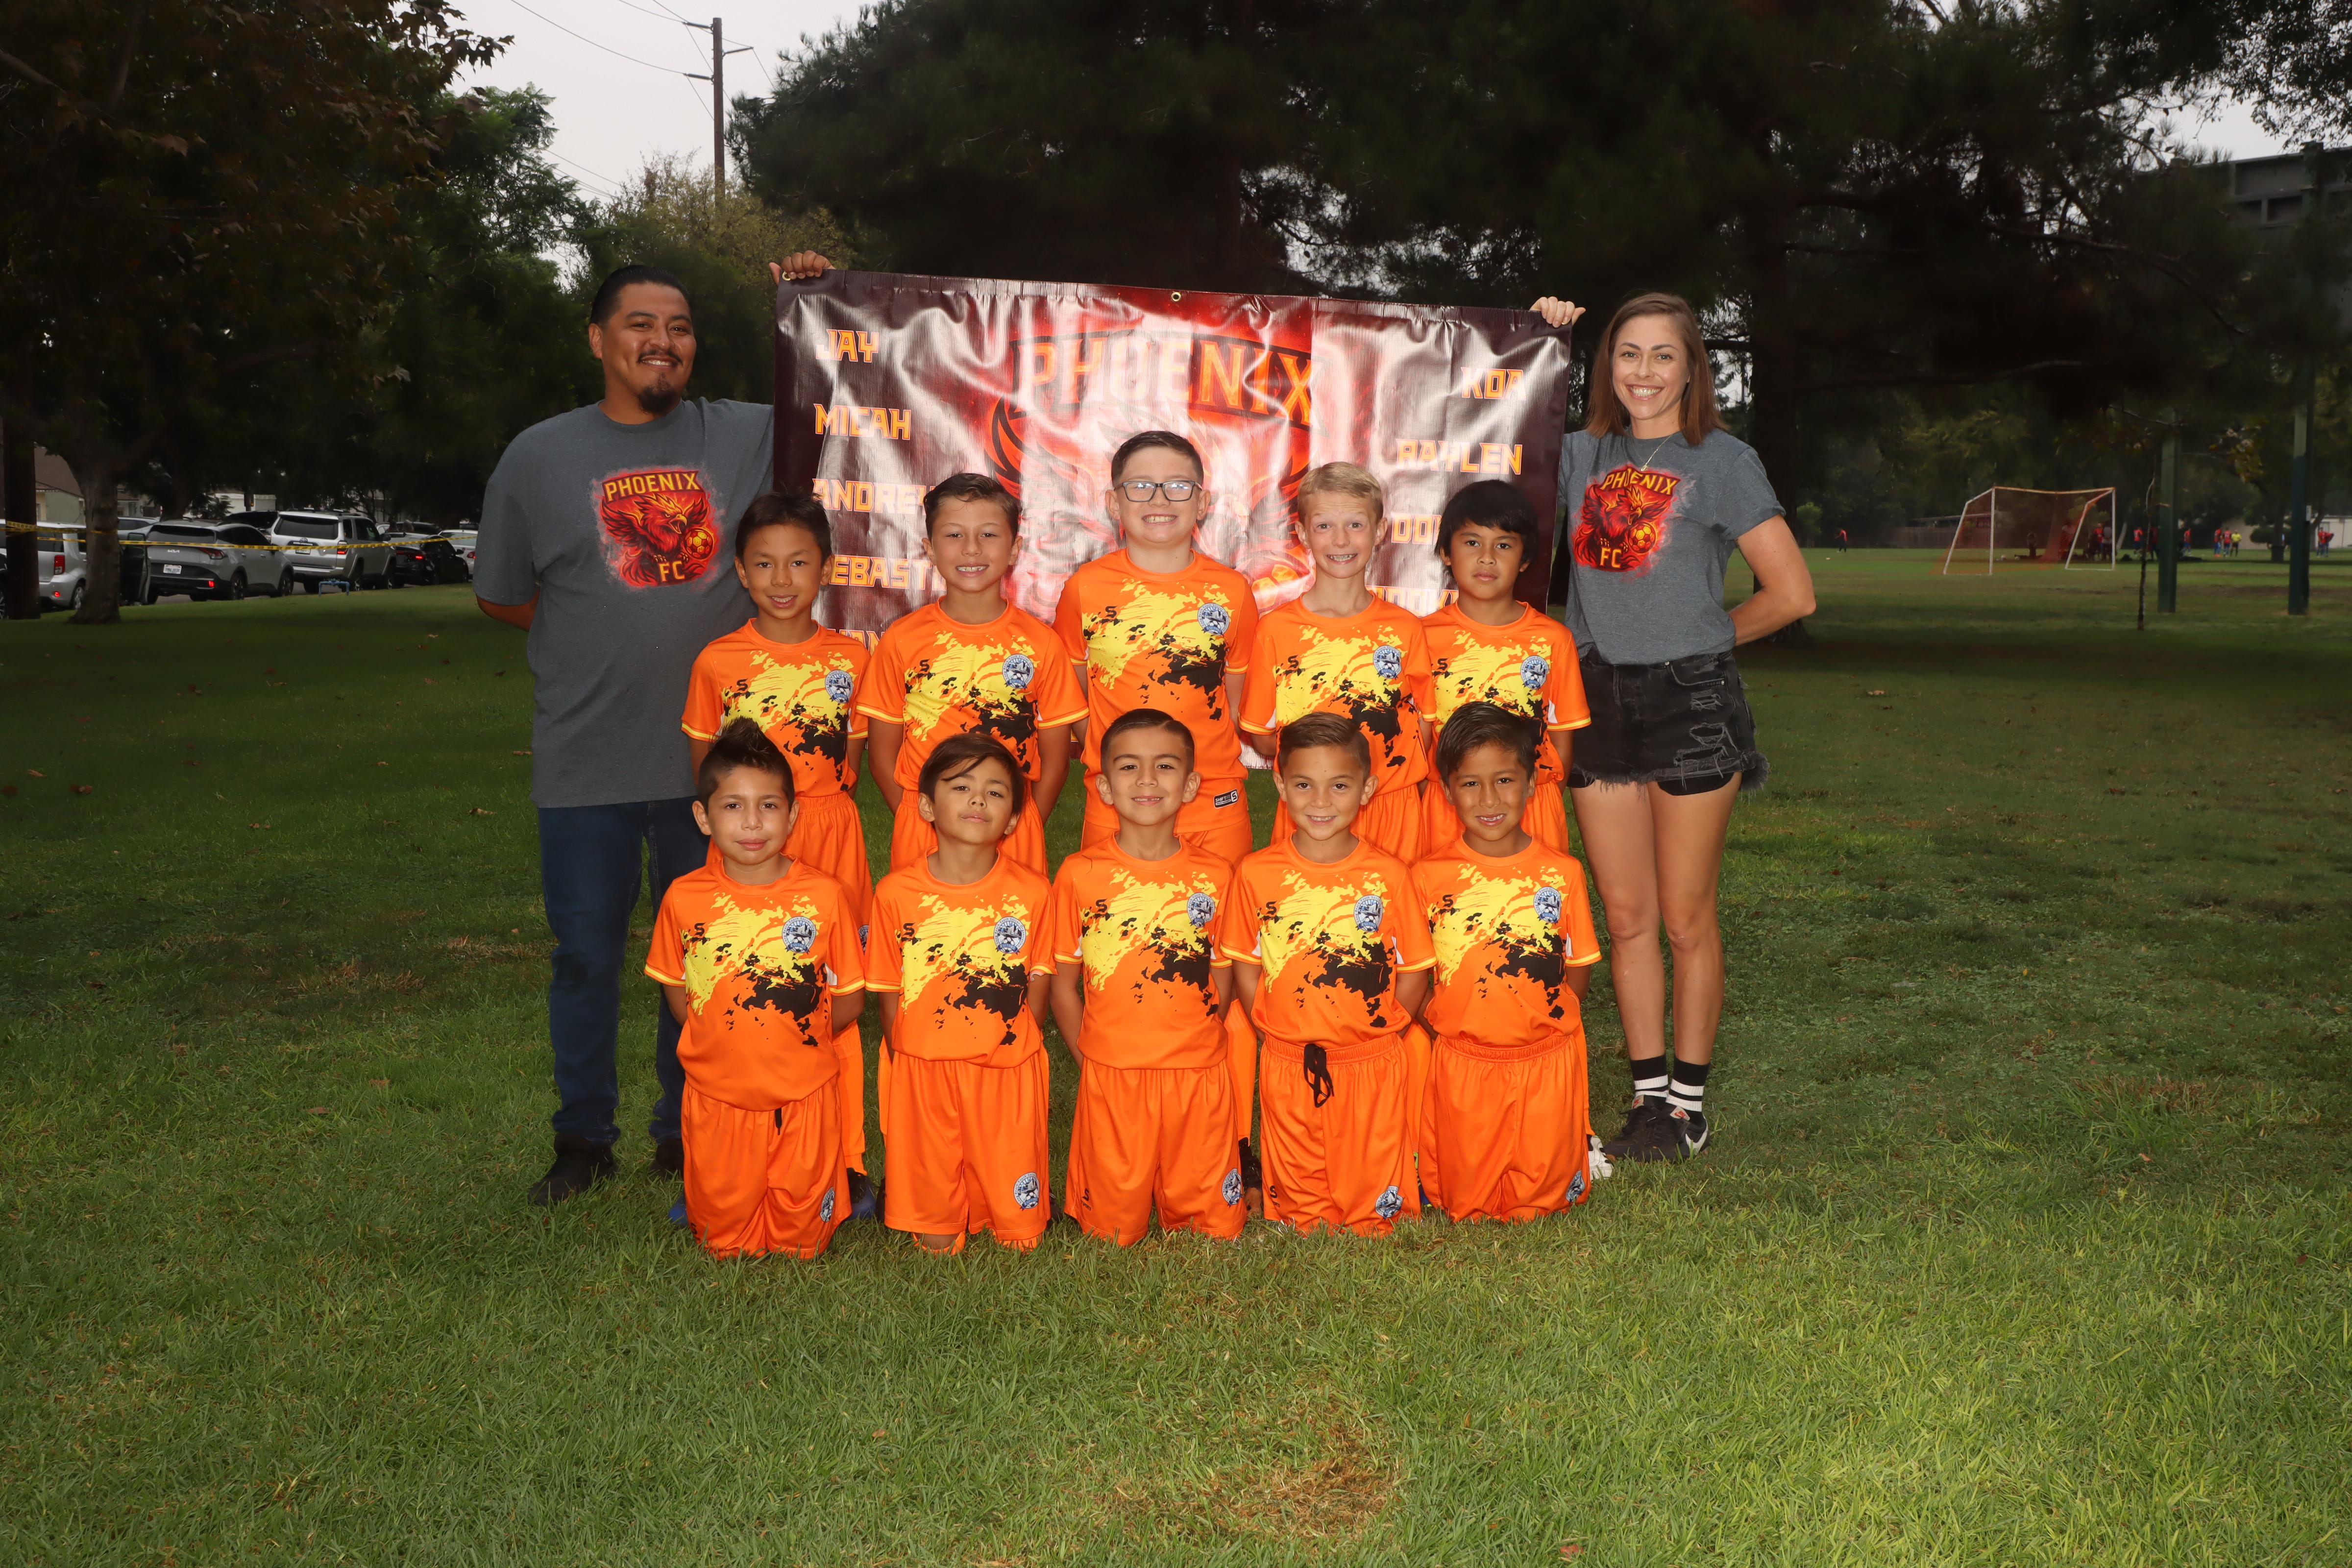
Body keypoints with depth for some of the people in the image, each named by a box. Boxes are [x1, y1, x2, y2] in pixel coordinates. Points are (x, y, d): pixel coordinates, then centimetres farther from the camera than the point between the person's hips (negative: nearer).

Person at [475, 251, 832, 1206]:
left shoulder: (745, 438, 5)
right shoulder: (541, 455, 4)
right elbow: (502, 596, 11)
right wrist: (604, 645, 3)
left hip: (713, 759, 1)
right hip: (586, 763, -1)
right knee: (586, 955, 7)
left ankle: (689, 1135, 26)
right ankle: (584, 1140, 23)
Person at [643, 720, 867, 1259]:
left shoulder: (824, 896, -10)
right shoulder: (684, 899, -7)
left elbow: (850, 1000, -2)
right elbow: (675, 988, 8)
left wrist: (797, 1036, -7)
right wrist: (718, 1040, 0)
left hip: (803, 1093, -1)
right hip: (717, 1093, 1)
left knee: (803, 1234, 11)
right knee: (723, 1233, 13)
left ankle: (799, 1260, 43)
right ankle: (731, 1260, 44)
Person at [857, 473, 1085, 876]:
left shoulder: (1041, 643, -2)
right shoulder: (901, 640, -1)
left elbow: (1055, 756, 2)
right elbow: (883, 753, 2)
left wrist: (1024, 827, -5)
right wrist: (920, 821, -6)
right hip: (923, 834, 0)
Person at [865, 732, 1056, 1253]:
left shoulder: (1031, 891, -6)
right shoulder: (896, 893, -6)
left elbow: (1037, 983, 3)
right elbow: (890, 994, 1)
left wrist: (1012, 1046, 2)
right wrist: (903, 1068, 2)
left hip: (1008, 1073, 0)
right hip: (923, 1073, 0)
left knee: (1020, 1232, 8)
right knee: (936, 1240, 10)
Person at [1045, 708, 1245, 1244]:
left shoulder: (1215, 875, 0)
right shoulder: (1080, 875, -3)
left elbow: (1222, 981, 8)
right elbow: (1064, 985, 4)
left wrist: (1196, 1045, 1)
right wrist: (1091, 1059, 0)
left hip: (1198, 1077, 1)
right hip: (1110, 1078, -1)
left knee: (1208, 1226, 10)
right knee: (1112, 1230, 9)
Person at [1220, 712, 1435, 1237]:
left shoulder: (1389, 874, -7)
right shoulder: (1256, 874, -5)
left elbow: (1414, 971, 0)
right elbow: (1244, 967, 3)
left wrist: (1380, 1032, -5)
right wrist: (1275, 1034, -3)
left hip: (1374, 1066, 0)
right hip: (1287, 1069, 1)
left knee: (1374, 1202, 11)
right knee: (1299, 1201, 15)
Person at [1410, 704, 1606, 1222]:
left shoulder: (1562, 873, -3)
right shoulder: (1429, 877, -6)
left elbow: (1580, 966, 4)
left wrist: (1544, 1021, -5)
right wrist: (1444, 1025, -10)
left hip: (1546, 1063, 1)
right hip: (1461, 1064, 0)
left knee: (1543, 1198, 8)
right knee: (1465, 1201, 4)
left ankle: (1579, 1139, 38)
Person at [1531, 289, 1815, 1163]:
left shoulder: (1721, 460, -2)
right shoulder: (1584, 456, 10)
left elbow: (1791, 595, -3)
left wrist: (1699, 638, 5)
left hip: (1690, 703, -4)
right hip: (1599, 698, 4)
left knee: (1686, 920, 3)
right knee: (1626, 918, 8)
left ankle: (1688, 1104, 16)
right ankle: (1648, 1094, 20)